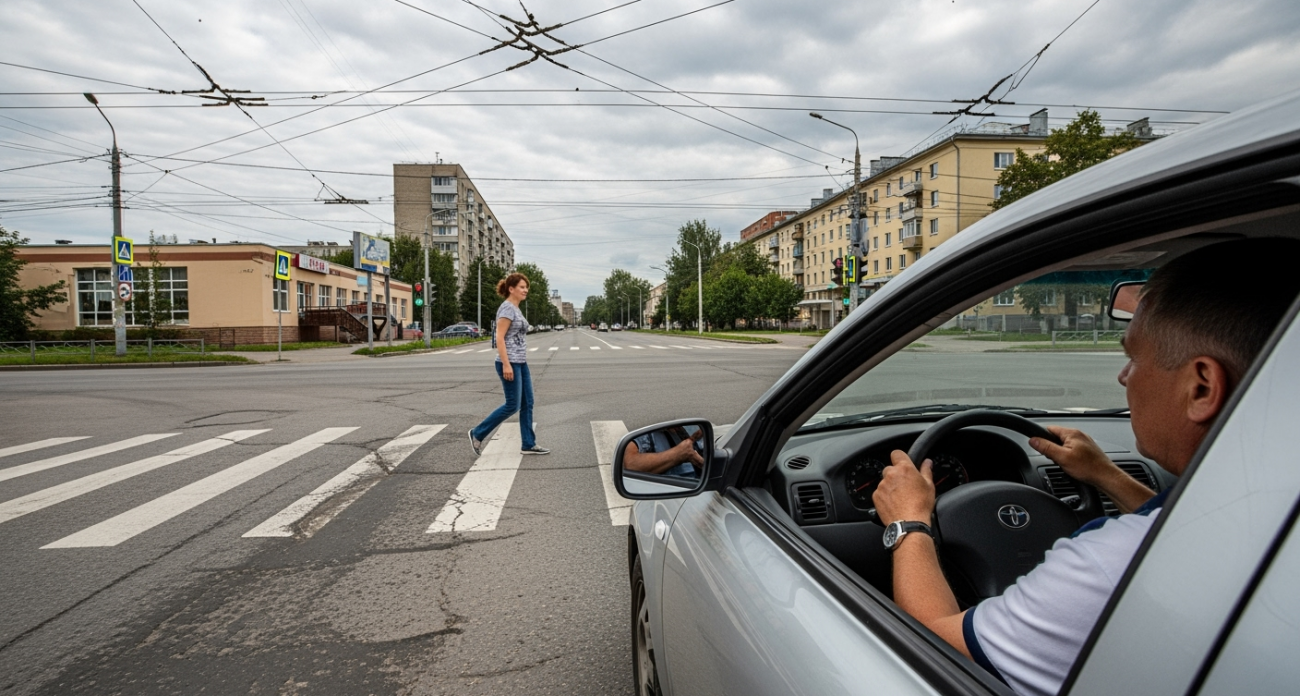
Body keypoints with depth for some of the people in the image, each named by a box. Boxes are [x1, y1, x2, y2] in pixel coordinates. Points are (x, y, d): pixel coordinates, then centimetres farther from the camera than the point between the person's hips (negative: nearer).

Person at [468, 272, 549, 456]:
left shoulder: (515, 309, 15)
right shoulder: (507, 308, -13)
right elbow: (499, 338, -19)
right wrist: (506, 365, -23)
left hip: (521, 363, 9)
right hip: (510, 363, -9)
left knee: (527, 404, 7)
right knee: (512, 405, -5)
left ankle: (528, 444, 12)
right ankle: (477, 433, 8)